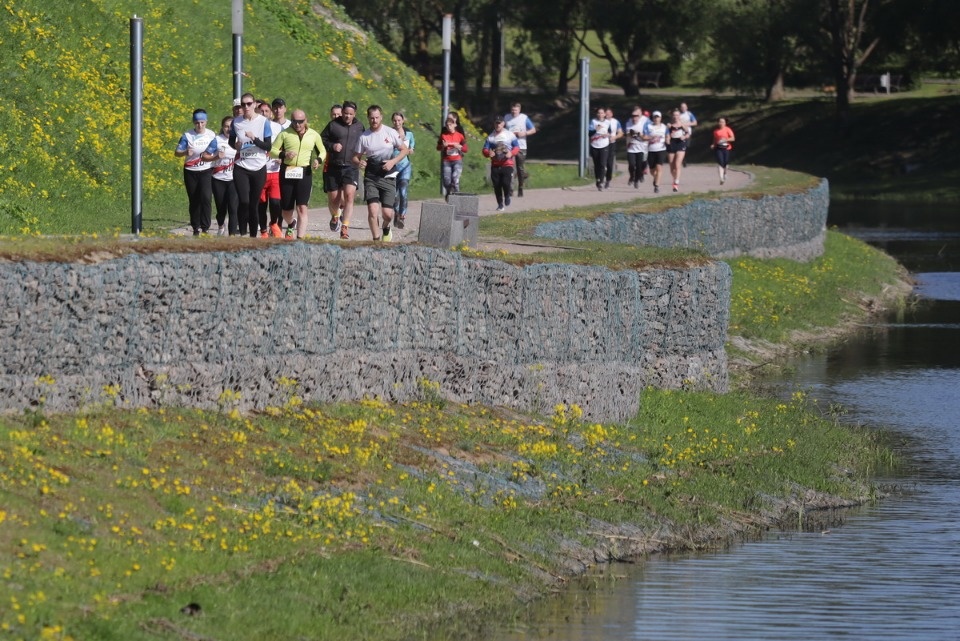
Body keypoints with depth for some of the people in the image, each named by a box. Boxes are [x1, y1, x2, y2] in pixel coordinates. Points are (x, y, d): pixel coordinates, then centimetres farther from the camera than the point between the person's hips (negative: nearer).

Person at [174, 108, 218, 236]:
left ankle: (204, 228, -15)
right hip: (190, 172, 1)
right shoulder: (187, 135, -2)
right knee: (194, 200, 5)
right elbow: (176, 153, -6)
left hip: (205, 171, -1)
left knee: (205, 197, -17)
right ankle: (196, 228, 16)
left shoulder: (211, 135, 1)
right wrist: (186, 152, -25)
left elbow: (209, 156, 4)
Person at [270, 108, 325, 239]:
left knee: (302, 208, -13)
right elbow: (272, 150, 5)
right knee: (286, 208, 8)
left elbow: (323, 151, 21)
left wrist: (318, 160, -1)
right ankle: (291, 225, 41)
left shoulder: (313, 135, 9)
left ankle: (300, 237, -16)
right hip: (287, 173, 1)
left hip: (305, 173, -1)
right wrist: (284, 155, -14)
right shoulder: (285, 134, 5)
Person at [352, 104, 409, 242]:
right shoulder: (364, 137, 2)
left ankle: (386, 228, 33)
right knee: (373, 210, -16)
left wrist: (393, 162, -10)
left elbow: (405, 150, 6)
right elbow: (356, 157, 9)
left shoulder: (390, 133, -1)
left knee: (387, 213, -3)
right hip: (371, 177, 0)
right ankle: (376, 239, -3)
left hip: (388, 177, 0)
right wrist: (359, 163, -16)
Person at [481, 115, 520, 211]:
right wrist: (488, 153, -20)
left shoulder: (510, 135, 4)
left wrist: (511, 153, -16)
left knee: (506, 183, -16)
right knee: (497, 185, 1)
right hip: (495, 165, 3)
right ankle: (500, 204, 14)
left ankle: (507, 197, 15)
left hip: (507, 164, -2)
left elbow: (516, 147, 4)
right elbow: (485, 149, 4)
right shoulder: (491, 137, 9)